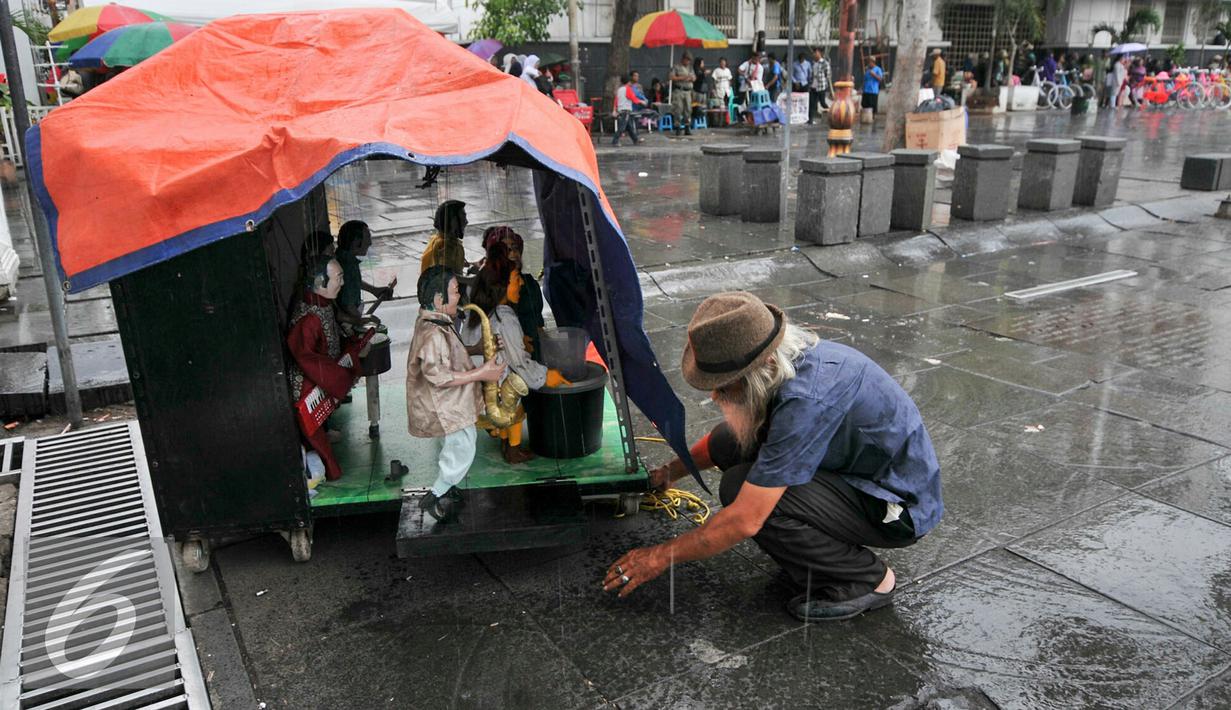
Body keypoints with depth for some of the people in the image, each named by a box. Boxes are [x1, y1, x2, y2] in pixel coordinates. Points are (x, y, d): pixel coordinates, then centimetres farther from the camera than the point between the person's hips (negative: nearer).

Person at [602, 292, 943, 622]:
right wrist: (671, 471, 18)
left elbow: (745, 521, -30)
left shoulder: (806, 398, -34)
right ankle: (817, 552, 9)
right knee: (727, 442, -3)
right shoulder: (783, 359, -6)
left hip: (900, 507, -9)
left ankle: (866, 578, -5)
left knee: (739, 488, -24)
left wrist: (663, 555, -18)